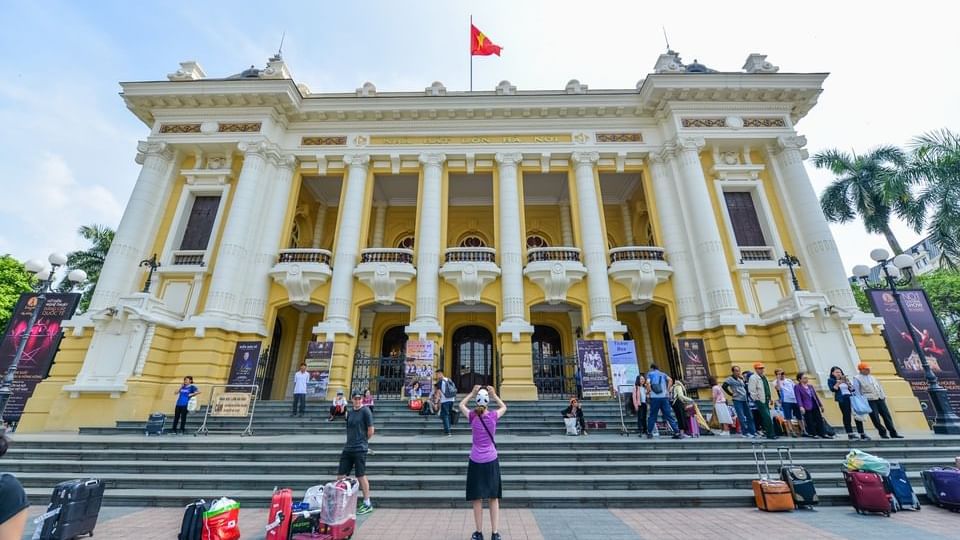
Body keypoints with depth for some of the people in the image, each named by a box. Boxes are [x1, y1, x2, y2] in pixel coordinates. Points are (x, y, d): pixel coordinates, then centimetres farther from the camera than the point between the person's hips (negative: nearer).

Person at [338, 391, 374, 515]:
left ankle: (367, 504, 15)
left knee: (361, 476, 1)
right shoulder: (350, 412, 10)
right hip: (348, 448, 7)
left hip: (360, 449, -7)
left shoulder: (366, 411, -10)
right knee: (340, 475, 10)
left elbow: (371, 430, -9)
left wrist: (363, 441, 3)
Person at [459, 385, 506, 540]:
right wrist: (494, 395, 6)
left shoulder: (473, 416, -9)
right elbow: (504, 407, 13)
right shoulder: (494, 416, -8)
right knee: (494, 498, 12)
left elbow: (461, 405, 10)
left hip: (476, 462, -1)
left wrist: (472, 393, 3)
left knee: (477, 499, 10)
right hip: (491, 461, 1)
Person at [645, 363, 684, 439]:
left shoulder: (650, 374, 10)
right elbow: (670, 380, -1)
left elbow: (648, 383, -7)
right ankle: (677, 432, -1)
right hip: (663, 397, 2)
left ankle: (649, 433, 9)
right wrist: (668, 390, 2)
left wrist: (648, 392, 5)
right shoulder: (663, 374, 17)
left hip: (654, 397, -2)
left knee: (652, 416, 6)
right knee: (669, 415, 4)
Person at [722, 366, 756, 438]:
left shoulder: (741, 379, 16)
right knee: (741, 417, -5)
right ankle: (745, 432, 3)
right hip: (737, 400, -7)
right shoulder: (730, 379, -7)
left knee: (749, 416, 10)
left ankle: (753, 432, 19)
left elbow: (745, 387, 24)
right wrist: (731, 394, -13)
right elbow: (724, 386, -19)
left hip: (744, 400, 7)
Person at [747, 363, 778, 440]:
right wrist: (757, 399, -16)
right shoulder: (753, 378, -11)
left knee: (766, 417, 11)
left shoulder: (764, 377, 18)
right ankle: (771, 434, -7)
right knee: (767, 417, -10)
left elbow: (767, 389, 25)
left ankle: (766, 431, 19)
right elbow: (752, 390, -15)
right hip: (760, 401, -9)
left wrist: (771, 398, 19)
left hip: (766, 400, 9)